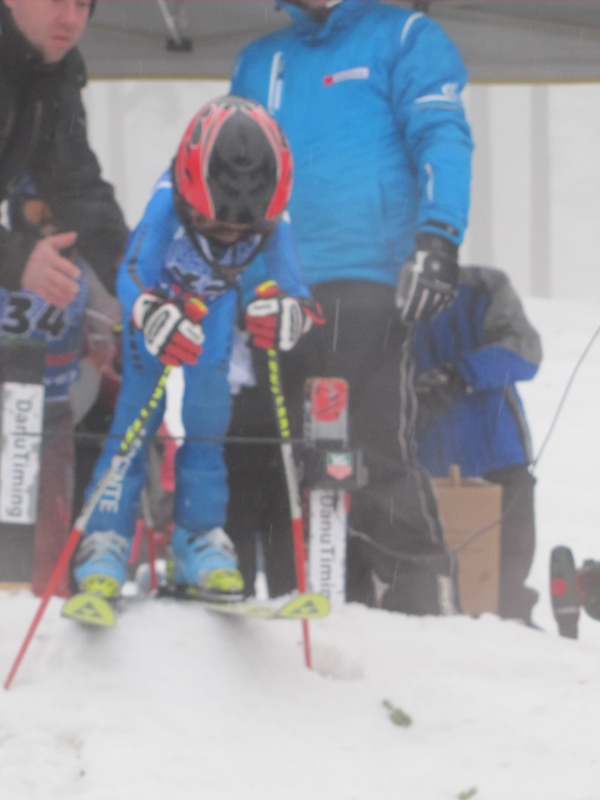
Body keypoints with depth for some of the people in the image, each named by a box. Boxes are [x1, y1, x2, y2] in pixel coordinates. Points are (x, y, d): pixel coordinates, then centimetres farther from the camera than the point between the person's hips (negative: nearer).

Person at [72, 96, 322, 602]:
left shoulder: (272, 216, -29)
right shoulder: (170, 201, -38)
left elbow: (290, 279, -20)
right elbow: (132, 271, -38)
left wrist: (294, 308, -43)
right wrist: (151, 315, -57)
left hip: (215, 309, 2)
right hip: (157, 305, -2)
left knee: (207, 425, -3)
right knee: (135, 422, -9)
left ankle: (201, 544, 4)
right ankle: (105, 544, -8)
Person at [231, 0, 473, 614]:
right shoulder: (258, 63, 24)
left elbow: (441, 137, -4)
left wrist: (437, 236, -19)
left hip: (364, 280, -6)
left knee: (375, 454, -14)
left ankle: (417, 602, -14)